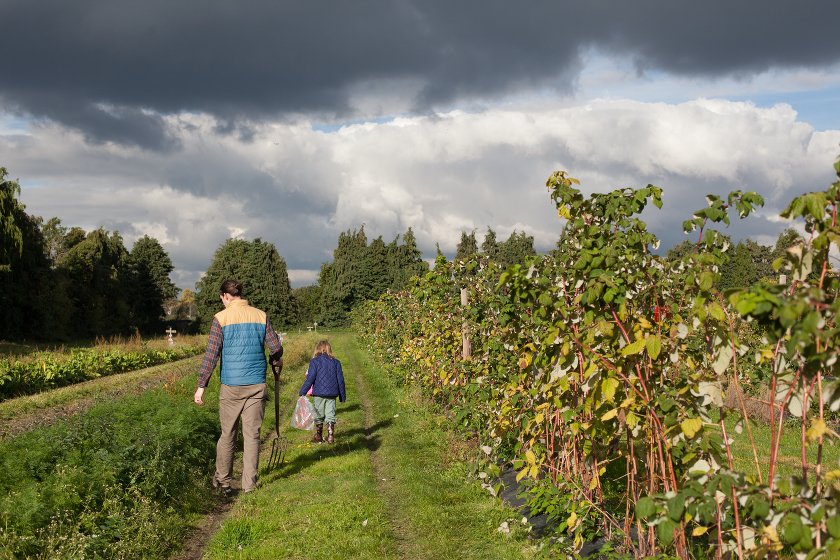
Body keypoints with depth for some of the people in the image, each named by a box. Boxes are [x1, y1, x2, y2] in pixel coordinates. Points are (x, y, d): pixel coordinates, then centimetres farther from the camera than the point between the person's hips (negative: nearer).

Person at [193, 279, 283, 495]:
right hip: (257, 384, 2)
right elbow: (276, 347, 4)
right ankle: (249, 484, 6)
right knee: (252, 435, 5)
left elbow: (211, 355, -6)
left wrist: (201, 386, -3)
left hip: (231, 385, -2)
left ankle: (223, 481, 20)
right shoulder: (261, 316, 3)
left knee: (228, 434, 10)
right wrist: (275, 361, 27)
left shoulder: (221, 318, -4)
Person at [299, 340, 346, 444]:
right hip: (332, 394, 2)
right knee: (330, 416, 4)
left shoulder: (314, 362, -3)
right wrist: (342, 396, 15)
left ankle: (319, 437, 24)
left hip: (318, 393, -2)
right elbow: (340, 380, 8)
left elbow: (310, 378, -8)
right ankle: (330, 437, -5)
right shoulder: (336, 362, 6)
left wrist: (302, 392, -2)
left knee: (319, 416, 11)